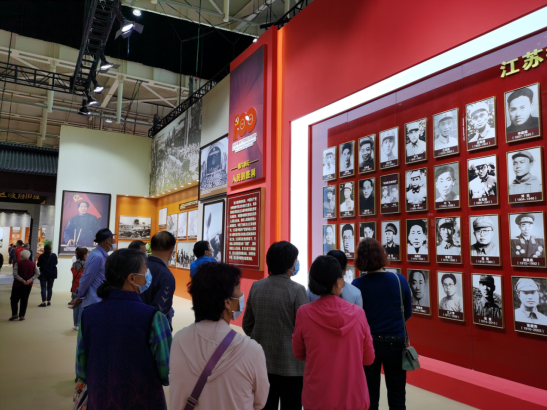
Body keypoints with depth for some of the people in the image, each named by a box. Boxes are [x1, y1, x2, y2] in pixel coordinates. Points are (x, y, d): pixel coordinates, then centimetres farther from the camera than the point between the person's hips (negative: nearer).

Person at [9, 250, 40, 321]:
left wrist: (22, 280, -16)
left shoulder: (18, 263, -7)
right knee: (24, 300, 8)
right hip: (28, 285, 3)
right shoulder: (32, 264, 3)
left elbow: (15, 274, -18)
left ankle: (15, 314, 1)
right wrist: (31, 280, -12)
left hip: (18, 284, -3)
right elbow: (37, 273, -5)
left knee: (14, 299, 9)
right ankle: (22, 316, 7)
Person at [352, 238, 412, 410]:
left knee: (369, 396, 14)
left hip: (367, 343, -1)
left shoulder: (357, 285, -14)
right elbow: (408, 313, 3)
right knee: (397, 396, 16)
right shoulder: (400, 280, -9)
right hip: (395, 342, 1)